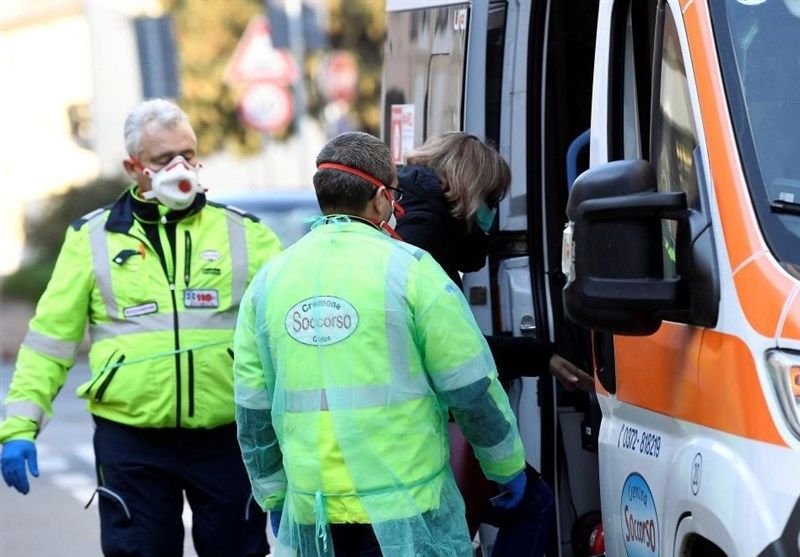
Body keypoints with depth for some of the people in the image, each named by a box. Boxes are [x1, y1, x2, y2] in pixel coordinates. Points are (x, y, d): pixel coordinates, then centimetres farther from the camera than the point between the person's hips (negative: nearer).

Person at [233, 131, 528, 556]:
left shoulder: (268, 281, 7)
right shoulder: (409, 270, -6)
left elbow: (253, 411, 10)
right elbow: (472, 390, -4)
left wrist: (275, 501, 22)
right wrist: (508, 467, 11)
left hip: (311, 516, 5)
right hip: (407, 513, -5)